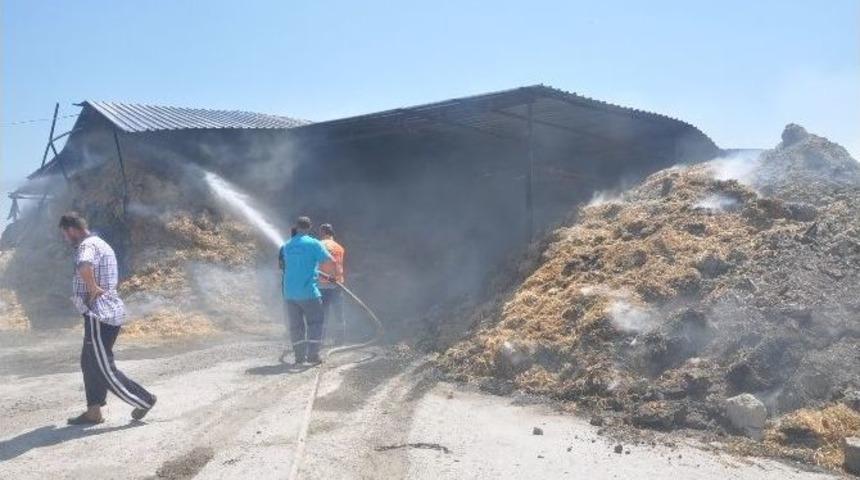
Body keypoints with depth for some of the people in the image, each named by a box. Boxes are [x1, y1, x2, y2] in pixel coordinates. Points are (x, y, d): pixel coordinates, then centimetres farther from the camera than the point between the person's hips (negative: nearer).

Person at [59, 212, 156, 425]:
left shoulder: (87, 245, -15)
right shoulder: (100, 244, 19)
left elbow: (84, 266, -40)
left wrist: (93, 288, -26)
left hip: (100, 315, -10)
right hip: (110, 312, 10)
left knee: (105, 369, -3)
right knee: (89, 363, 16)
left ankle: (144, 399, 4)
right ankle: (93, 412, 21)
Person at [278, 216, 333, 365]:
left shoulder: (286, 246, 10)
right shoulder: (314, 243, -8)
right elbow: (330, 260, -7)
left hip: (290, 293, 5)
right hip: (308, 291, -5)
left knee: (296, 325, 12)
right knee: (315, 323, 6)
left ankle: (299, 356, 14)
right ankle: (313, 355, 1)